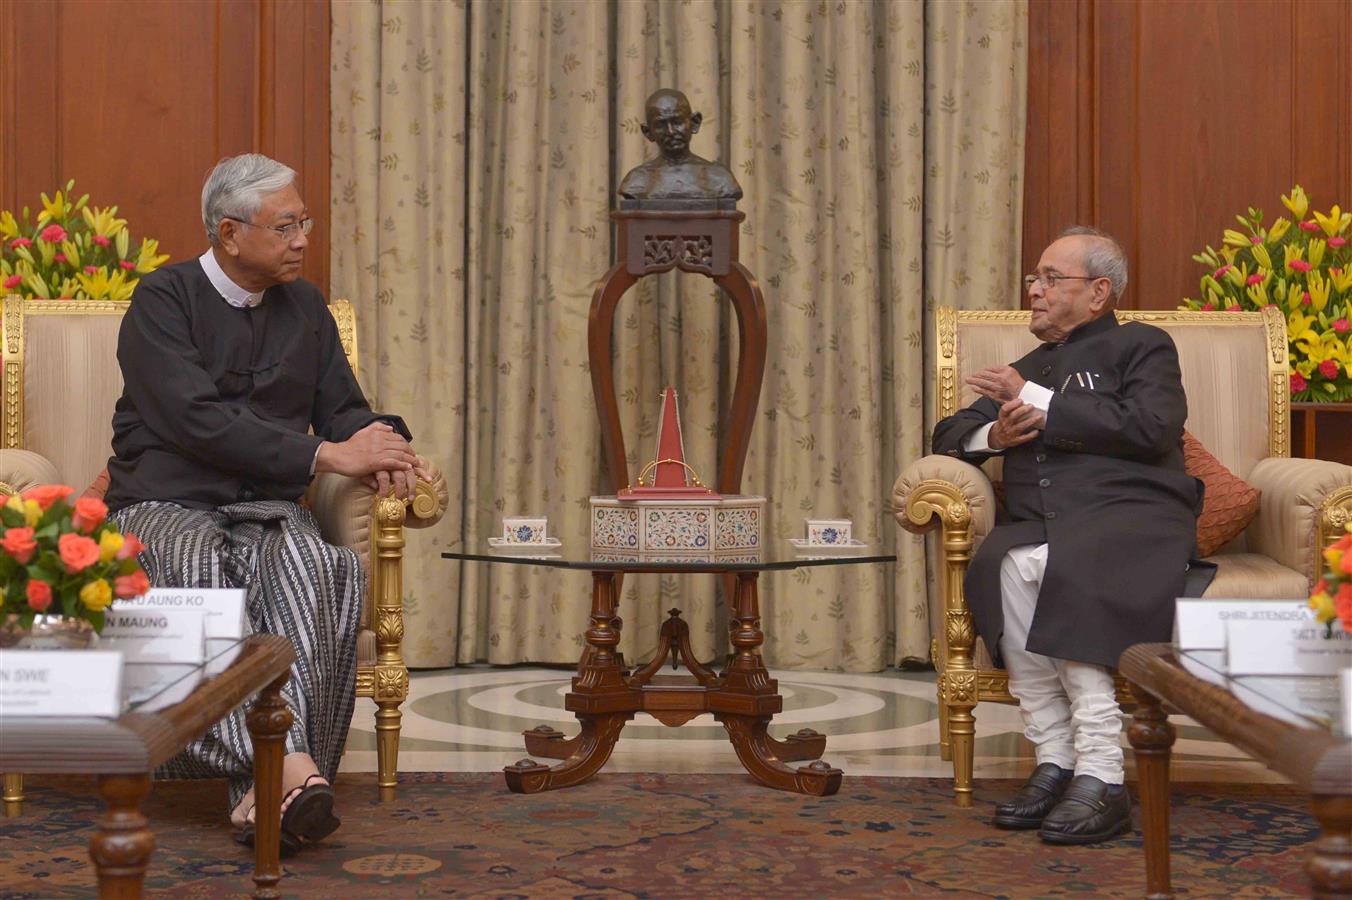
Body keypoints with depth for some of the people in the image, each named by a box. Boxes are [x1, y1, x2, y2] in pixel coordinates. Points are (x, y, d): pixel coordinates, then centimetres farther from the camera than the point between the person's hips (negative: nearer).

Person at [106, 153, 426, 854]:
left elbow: (341, 408, 19)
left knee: (315, 568, -32)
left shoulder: (304, 306, 18)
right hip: (166, 506, -3)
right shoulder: (163, 300, -1)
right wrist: (327, 455, -19)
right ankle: (289, 765, -49)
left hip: (268, 509, 4)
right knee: (205, 569, -39)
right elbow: (197, 421, -14)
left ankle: (266, 786, -45)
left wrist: (378, 444, -8)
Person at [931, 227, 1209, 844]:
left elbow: (1149, 427, -6)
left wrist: (1039, 404, -3)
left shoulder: (1140, 346, 14)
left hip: (1131, 518, -4)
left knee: (1063, 565, -37)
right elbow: (950, 434, 29)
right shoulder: (1025, 370, 32)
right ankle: (1055, 764, -29)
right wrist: (994, 434, 5)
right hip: (1038, 526, 4)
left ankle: (1101, 778, -36)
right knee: (1006, 565, -31)